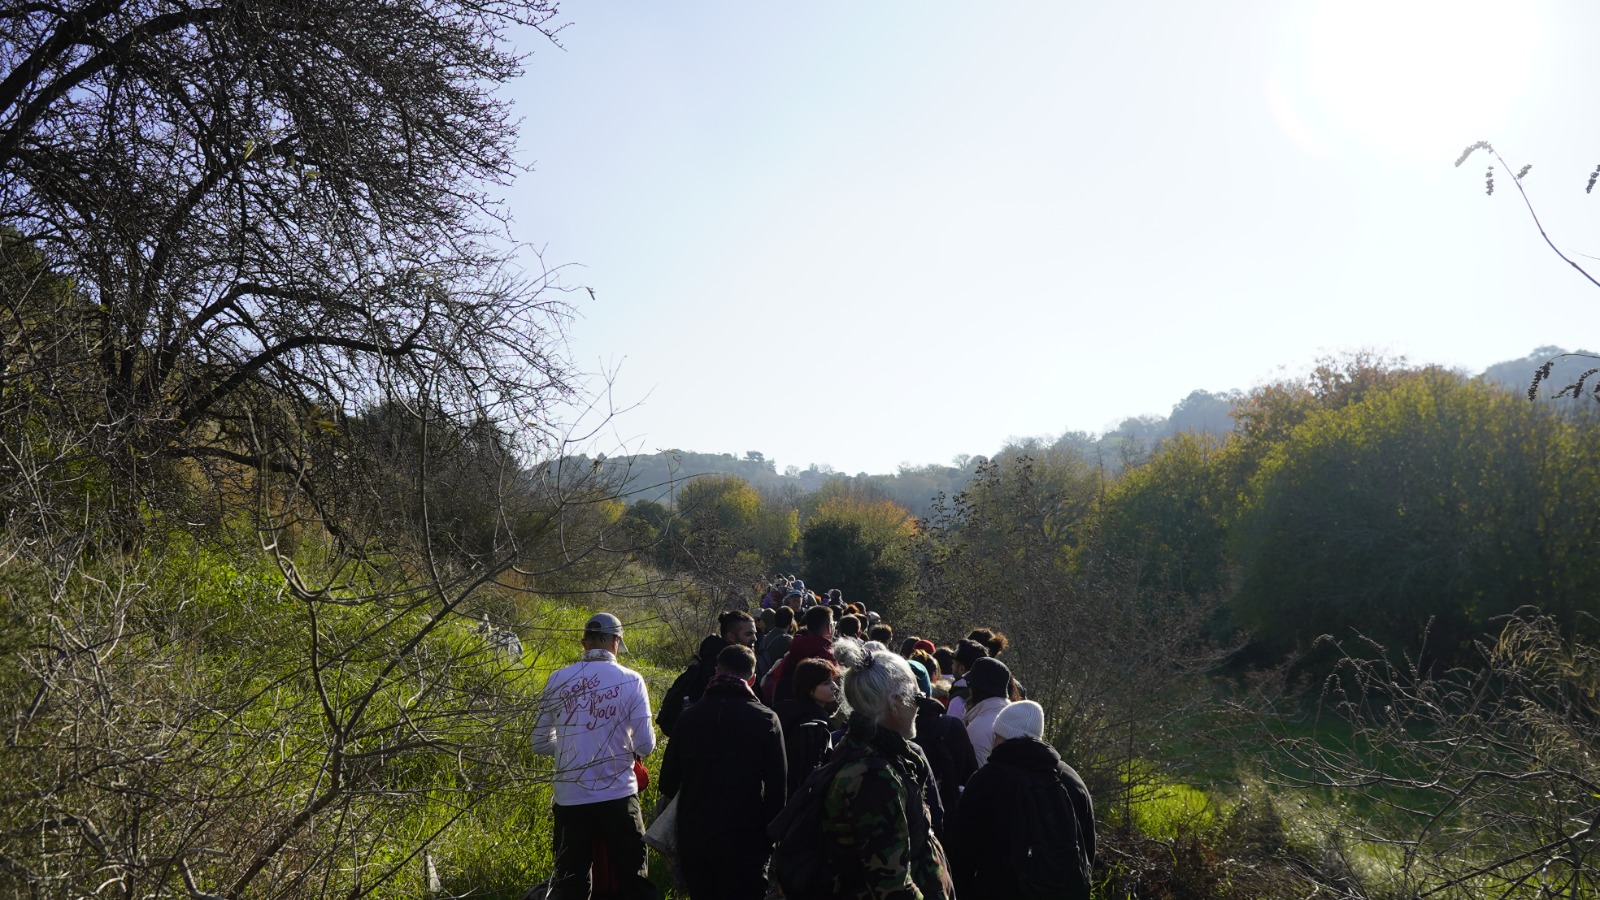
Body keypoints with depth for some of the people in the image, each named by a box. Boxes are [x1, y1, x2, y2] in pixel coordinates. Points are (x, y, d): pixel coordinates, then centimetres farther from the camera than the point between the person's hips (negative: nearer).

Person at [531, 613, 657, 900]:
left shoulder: (558, 680, 1)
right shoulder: (631, 681, -5)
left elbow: (541, 744, 7)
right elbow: (645, 746, -7)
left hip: (570, 798, 2)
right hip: (617, 796, -2)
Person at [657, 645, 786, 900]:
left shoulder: (689, 716, -2)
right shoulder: (766, 720, -10)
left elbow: (669, 776, 4)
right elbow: (778, 786, -10)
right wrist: (770, 836, 1)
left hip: (693, 836, 4)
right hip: (744, 840, -3)